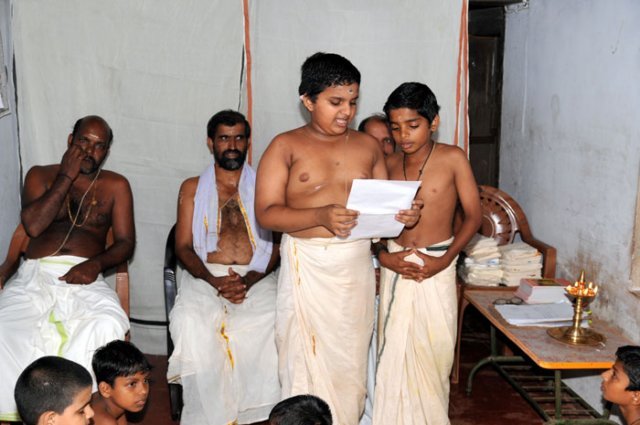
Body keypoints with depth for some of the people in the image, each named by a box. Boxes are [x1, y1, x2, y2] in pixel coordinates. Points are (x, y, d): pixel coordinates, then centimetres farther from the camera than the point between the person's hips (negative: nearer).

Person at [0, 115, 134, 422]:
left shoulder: (116, 185, 16)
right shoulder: (41, 175, 17)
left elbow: (126, 242, 8)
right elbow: (33, 225, -2)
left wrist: (96, 263, -14)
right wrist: (67, 177, -1)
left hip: (84, 276, 0)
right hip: (34, 273, 1)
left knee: (108, 323, -35)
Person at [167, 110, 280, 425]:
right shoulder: (192, 188, 19)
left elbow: (276, 245, 6)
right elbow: (183, 247, 9)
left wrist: (249, 280, -13)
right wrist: (214, 280, -11)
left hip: (256, 278, 0)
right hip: (204, 277, 0)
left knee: (271, 321, -32)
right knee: (190, 322, -32)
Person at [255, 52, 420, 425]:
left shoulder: (367, 145, 10)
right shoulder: (286, 146, -2)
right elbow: (266, 212, -10)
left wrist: (403, 214, -8)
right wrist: (321, 216, -24)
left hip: (356, 264, 3)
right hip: (307, 265, -3)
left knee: (350, 359, 10)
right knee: (307, 361, 1)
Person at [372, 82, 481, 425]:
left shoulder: (453, 158, -6)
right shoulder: (389, 164, 4)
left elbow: (473, 216, -5)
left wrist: (444, 260, -15)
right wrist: (383, 255, -10)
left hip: (436, 267, -3)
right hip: (396, 265, 3)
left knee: (434, 350, 4)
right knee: (393, 352, 5)